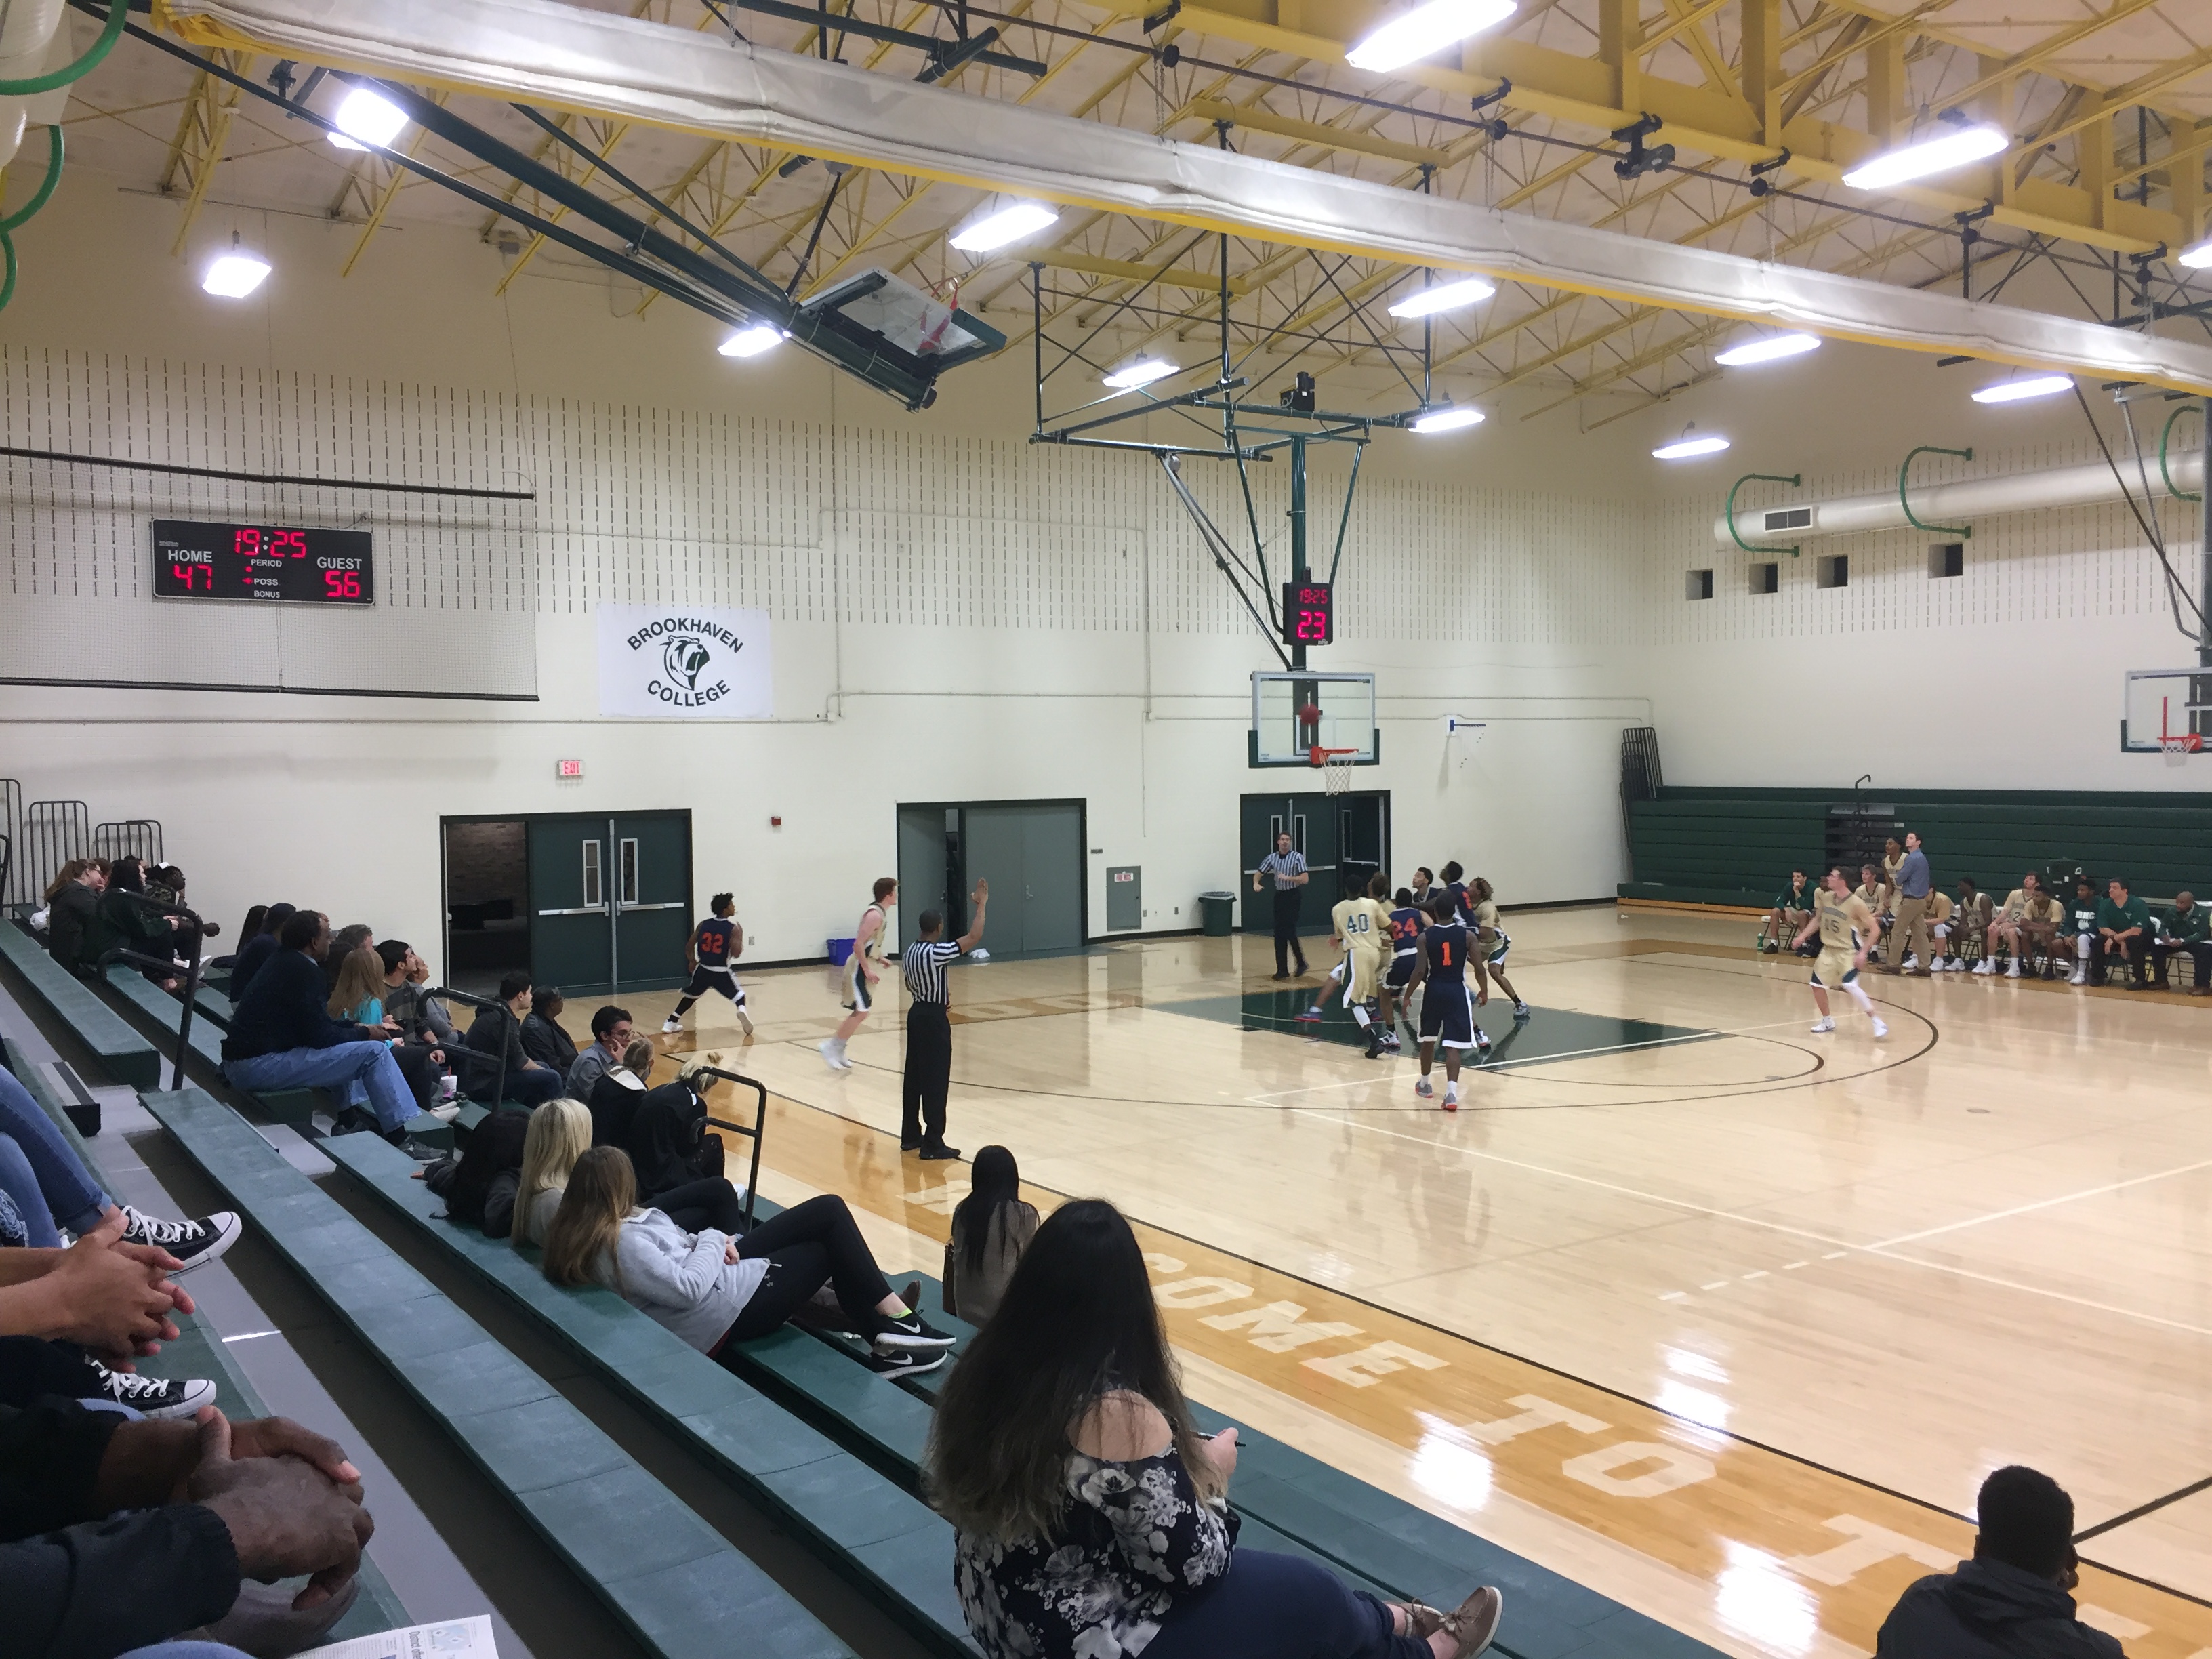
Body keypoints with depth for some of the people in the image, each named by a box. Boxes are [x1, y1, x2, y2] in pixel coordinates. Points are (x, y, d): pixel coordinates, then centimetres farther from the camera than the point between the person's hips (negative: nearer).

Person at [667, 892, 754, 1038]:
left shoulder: (703, 925, 3)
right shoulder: (733, 929, -10)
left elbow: (689, 946, 7)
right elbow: (736, 953, -16)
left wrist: (692, 961, 25)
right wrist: (740, 936, 0)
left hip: (703, 970, 3)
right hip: (721, 972, -3)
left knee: (690, 996, 24)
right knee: (738, 995, 13)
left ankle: (671, 1024, 24)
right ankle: (742, 1011, -19)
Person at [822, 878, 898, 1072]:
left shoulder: (880, 912, 10)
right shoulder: (875, 914, -20)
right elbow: (858, 944, -26)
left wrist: (879, 958, 19)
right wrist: (867, 970, -24)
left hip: (866, 965, 10)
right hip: (860, 967, -10)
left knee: (860, 1012, 13)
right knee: (861, 1012, -11)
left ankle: (838, 1051, 20)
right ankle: (831, 1047, -4)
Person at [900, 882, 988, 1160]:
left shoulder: (909, 952, 6)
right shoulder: (935, 952, -21)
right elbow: (974, 937, -24)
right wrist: (981, 904, -15)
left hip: (916, 1013, 9)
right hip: (934, 1018, -9)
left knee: (914, 1076, 14)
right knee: (935, 1080, -5)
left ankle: (911, 1135, 21)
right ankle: (933, 1143, -3)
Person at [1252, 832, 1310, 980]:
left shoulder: (1297, 857, -7)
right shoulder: (1272, 858, 7)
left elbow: (1304, 879, -14)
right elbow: (1258, 874, 13)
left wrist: (1288, 878, -26)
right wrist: (1256, 883, -8)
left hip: (1293, 896, -5)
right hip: (1280, 896, 5)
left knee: (1290, 932, -11)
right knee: (1279, 934, 3)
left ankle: (1301, 963, 7)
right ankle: (1282, 970, 7)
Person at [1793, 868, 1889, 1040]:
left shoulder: (1856, 904, -21)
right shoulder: (1825, 897, -1)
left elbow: (1874, 928, -16)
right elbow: (1817, 919, 16)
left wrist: (1863, 953, -22)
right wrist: (1803, 935, 4)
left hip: (1849, 951, -7)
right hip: (1829, 949, 7)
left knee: (1850, 986, -24)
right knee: (1817, 983, 8)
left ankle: (1877, 1022, -14)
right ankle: (1828, 1021, 27)